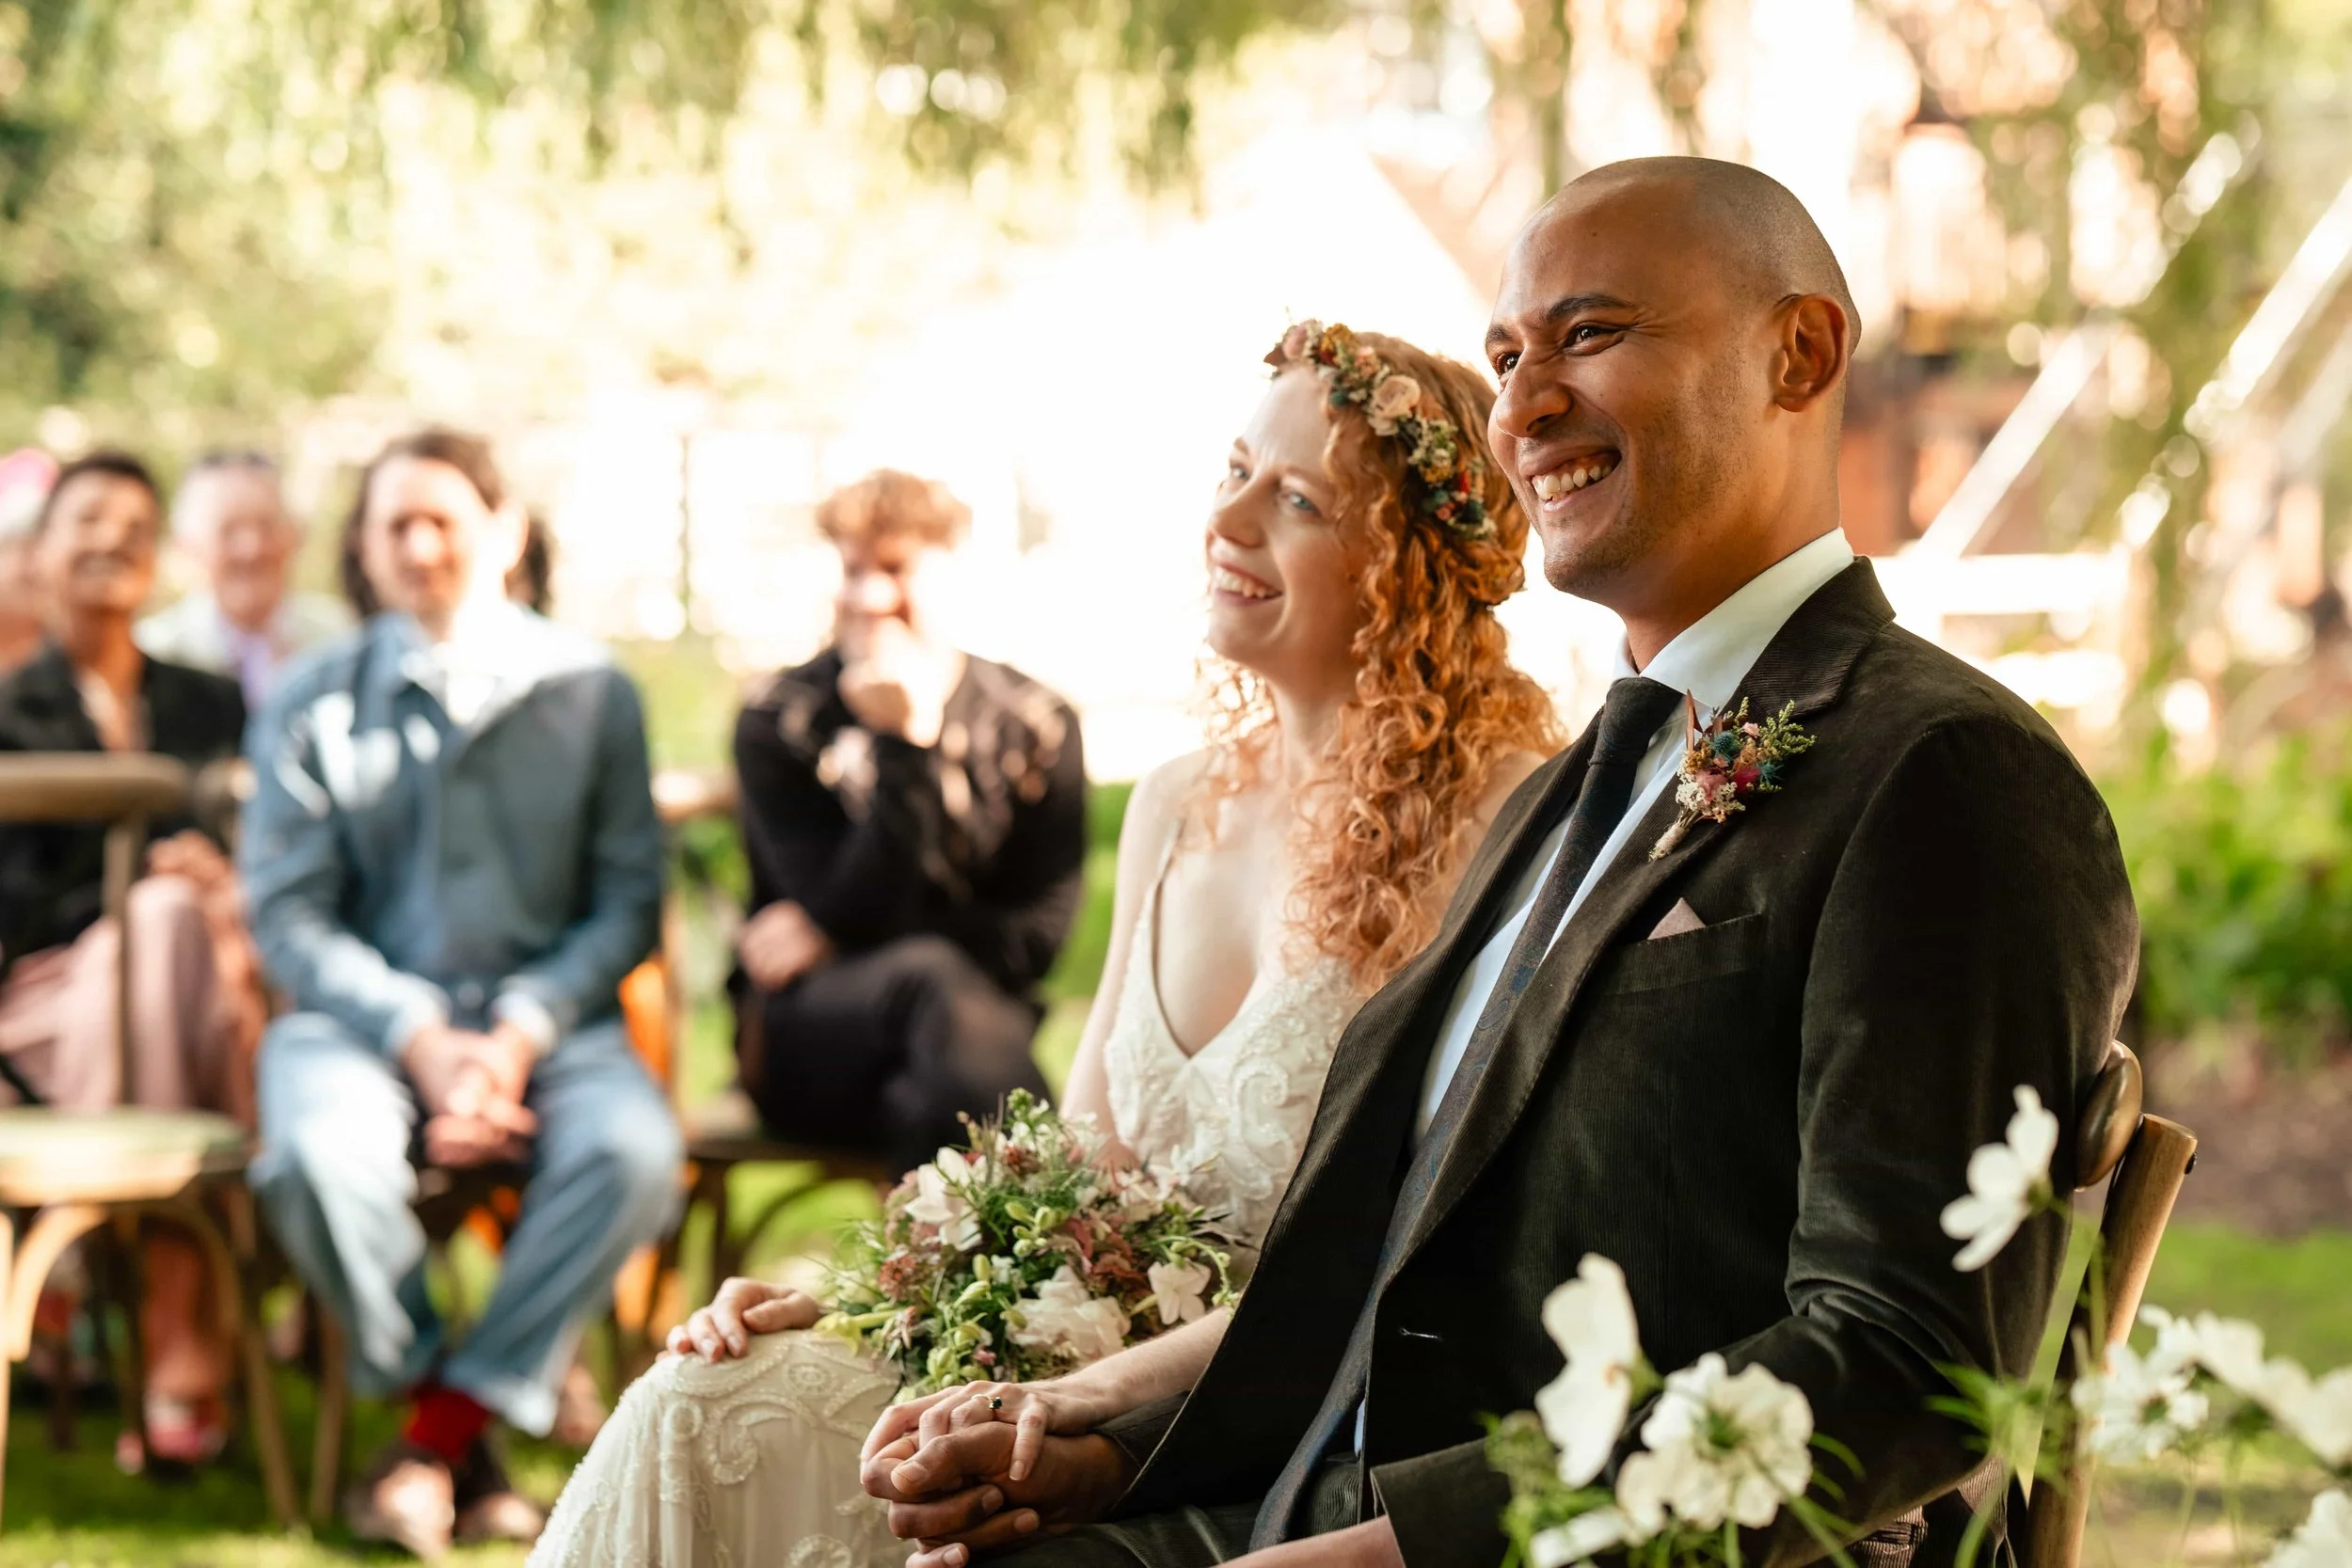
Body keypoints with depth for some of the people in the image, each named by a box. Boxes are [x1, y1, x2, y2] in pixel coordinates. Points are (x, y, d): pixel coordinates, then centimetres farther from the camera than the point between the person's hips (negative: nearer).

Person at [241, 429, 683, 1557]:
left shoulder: (590, 692, 8)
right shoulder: (313, 703, 8)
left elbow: (627, 902, 5)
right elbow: (288, 915, 3)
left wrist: (519, 1035, -12)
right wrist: (420, 1040, -13)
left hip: (545, 1013, 1)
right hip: (364, 1011, 0)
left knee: (635, 1150, -32)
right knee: (319, 1156, -35)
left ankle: (436, 1439, -18)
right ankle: (441, 1405, -10)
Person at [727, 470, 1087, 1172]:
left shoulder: (1034, 723, 5)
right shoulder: (778, 724, 0)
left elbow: (1040, 930, -1)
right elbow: (859, 914, -10)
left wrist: (831, 940, -6)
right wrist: (904, 743, -21)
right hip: (805, 1046, -1)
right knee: (930, 979, -36)